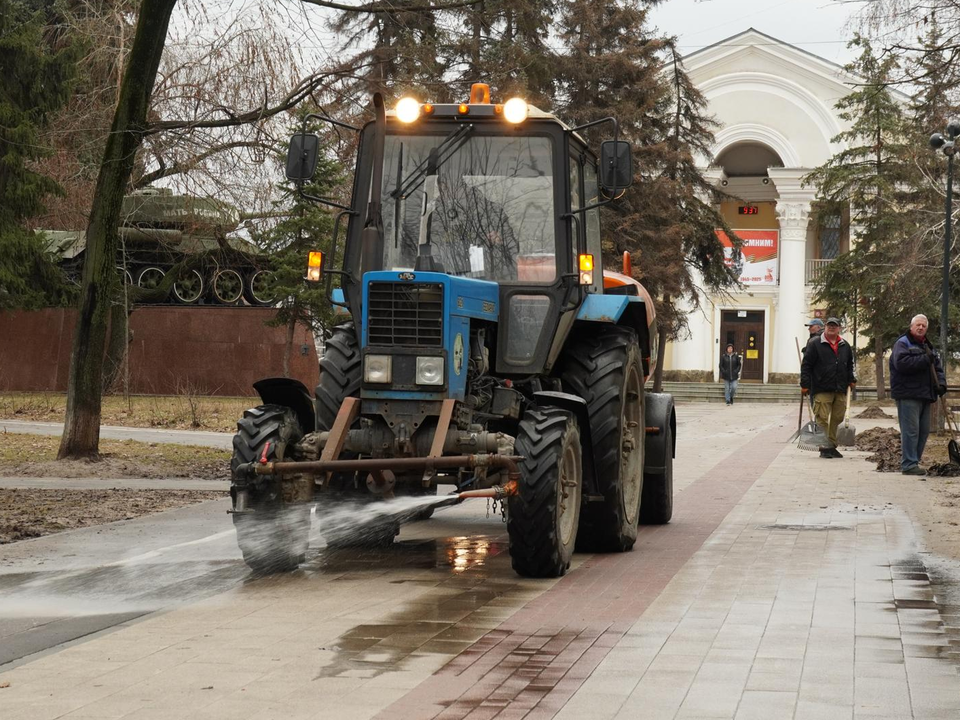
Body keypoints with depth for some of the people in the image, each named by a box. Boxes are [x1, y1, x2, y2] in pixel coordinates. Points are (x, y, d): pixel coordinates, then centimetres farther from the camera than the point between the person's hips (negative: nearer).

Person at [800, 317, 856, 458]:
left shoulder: (845, 346, 15)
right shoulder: (815, 344, 0)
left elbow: (850, 365, 28)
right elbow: (806, 365, -3)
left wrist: (851, 379, 14)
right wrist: (805, 384, -8)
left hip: (840, 390, 5)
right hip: (822, 390, -5)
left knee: (837, 419, 6)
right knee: (822, 418, -8)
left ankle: (832, 446, 15)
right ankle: (824, 447, -5)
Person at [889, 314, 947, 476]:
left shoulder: (927, 346, 21)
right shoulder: (902, 343, -5)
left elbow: (937, 367, 19)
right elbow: (901, 363, -22)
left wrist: (941, 383, -1)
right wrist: (925, 360, -21)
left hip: (925, 395, 8)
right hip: (908, 394, -8)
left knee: (924, 431, 10)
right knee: (911, 430, -11)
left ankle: (914, 461, 18)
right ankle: (909, 464, -10)